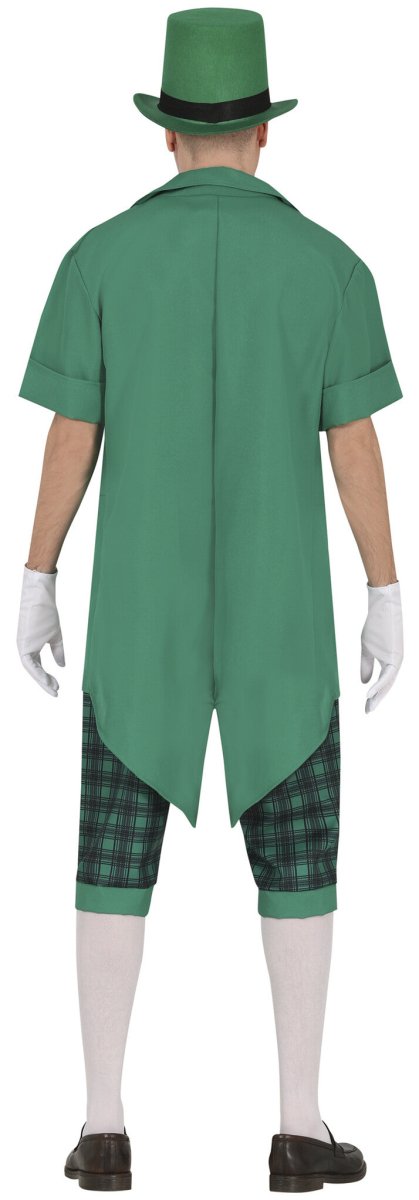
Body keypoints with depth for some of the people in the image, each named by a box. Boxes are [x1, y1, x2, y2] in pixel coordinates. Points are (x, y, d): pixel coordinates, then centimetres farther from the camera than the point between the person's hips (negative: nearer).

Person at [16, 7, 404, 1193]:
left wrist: (36, 589, 5)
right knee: (297, 862, 9)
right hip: (281, 611, 0)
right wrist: (388, 600, 3)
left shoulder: (103, 255, -3)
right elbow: (357, 446, -3)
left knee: (117, 859, 8)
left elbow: (69, 437, -2)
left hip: (142, 606, 0)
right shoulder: (328, 263, -3)